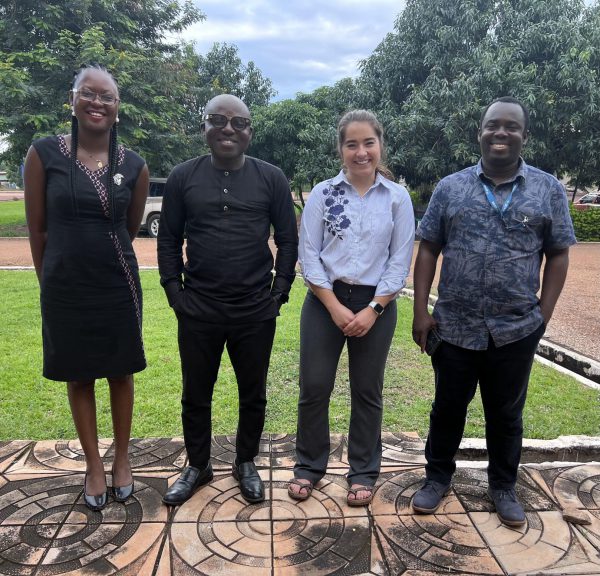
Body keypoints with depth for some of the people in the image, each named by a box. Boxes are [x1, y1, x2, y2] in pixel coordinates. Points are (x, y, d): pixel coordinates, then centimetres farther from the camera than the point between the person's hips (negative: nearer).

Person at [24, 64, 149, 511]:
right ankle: (94, 465, 30)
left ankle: (122, 458, 32)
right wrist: (53, 280, 8)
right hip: (65, 289, 0)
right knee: (79, 378, 12)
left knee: (120, 373, 12)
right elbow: (38, 228, 0)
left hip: (118, 288, 1)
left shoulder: (134, 166, -3)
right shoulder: (44, 154, -6)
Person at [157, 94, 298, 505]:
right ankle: (197, 466, 36)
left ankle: (246, 464, 35)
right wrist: (174, 292, -1)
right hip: (198, 311, 1)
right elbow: (169, 240, 6)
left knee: (253, 395, 13)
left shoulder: (271, 178, 1)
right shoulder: (183, 177, 3)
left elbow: (288, 240, 3)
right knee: (196, 395, 13)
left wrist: (280, 291, -3)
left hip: (256, 312, 0)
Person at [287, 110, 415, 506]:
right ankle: (309, 466, 25)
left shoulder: (398, 197, 1)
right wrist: (335, 307, -11)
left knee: (367, 391, 10)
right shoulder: (323, 193, 0)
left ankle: (364, 472, 28)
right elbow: (308, 255, -4)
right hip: (325, 301, 0)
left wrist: (372, 309, -10)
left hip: (376, 304, 0)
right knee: (314, 387, 4)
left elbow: (401, 261, -1)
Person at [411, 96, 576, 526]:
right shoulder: (450, 187, 2)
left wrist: (543, 316, -2)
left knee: (506, 414, 16)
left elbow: (558, 256, 4)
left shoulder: (548, 189, 2)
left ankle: (503, 486, 36)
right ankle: (438, 477, 35)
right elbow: (428, 250, 2)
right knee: (448, 408, 15)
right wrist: (421, 311, -4)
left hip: (517, 330, 0)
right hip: (454, 327, 1)